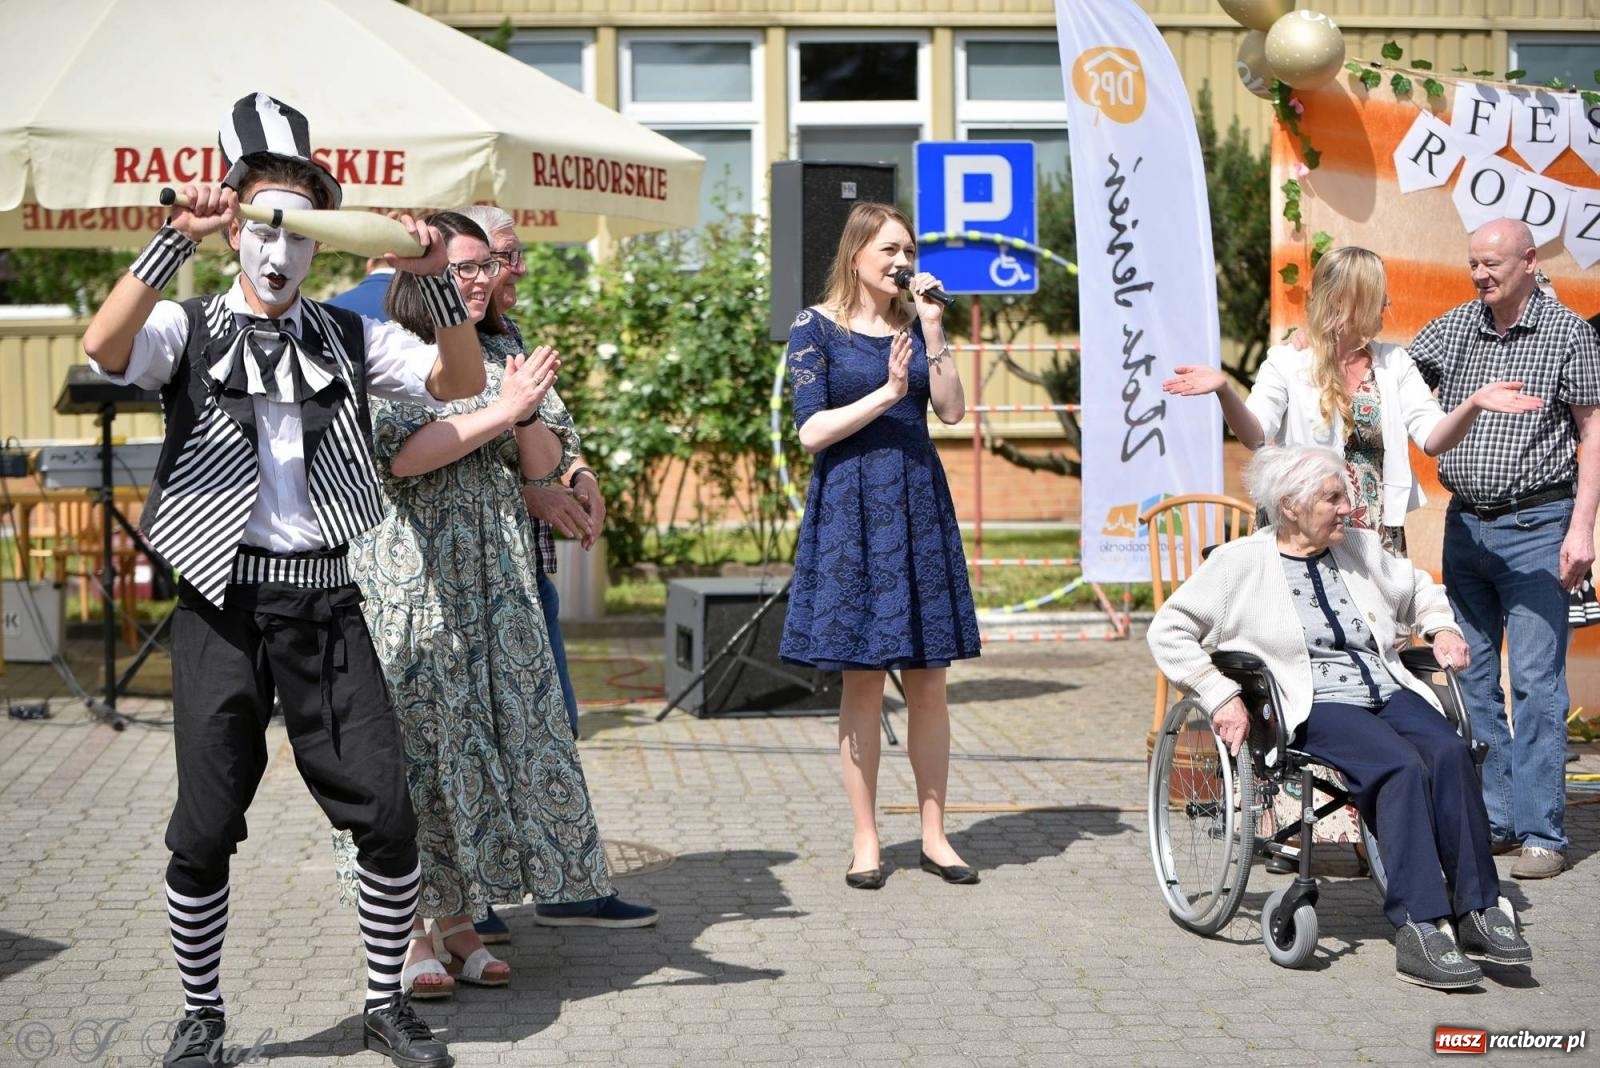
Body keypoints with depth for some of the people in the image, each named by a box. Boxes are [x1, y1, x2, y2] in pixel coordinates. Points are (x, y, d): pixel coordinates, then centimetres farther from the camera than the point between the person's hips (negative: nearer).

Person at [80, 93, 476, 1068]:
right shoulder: (190, 330, 4)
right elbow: (103, 349, -18)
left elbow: (461, 383, -2)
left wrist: (436, 281, -17)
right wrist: (175, 241, -26)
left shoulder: (349, 336, 12)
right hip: (224, 604, -2)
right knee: (205, 831, 1)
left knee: (387, 816, -1)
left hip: (325, 603, 2)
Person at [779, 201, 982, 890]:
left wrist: (932, 328, -7)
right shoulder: (817, 327, -1)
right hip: (851, 507, -4)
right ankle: (865, 840, 9)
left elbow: (952, 411, -1)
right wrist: (886, 393, -15)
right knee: (863, 679, 0)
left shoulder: (915, 321, 11)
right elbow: (812, 432, -8)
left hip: (920, 504, 4)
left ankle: (934, 834, 12)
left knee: (928, 679, 4)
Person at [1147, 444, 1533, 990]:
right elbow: (1168, 631, 2)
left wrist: (1444, 628, 15)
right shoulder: (1241, 562, 3)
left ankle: (1477, 909, -22)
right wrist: (1220, 697, -8)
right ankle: (1419, 932, -33)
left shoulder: (1361, 549, 19)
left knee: (1450, 752, -27)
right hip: (1314, 707, -5)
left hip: (1389, 693, 5)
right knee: (1401, 765, -32)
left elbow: (1421, 591, 36)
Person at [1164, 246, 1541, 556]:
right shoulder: (1287, 362, -1)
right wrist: (1224, 391, -33)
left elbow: (1433, 439, 1)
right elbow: (1255, 435, -14)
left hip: (1382, 538, 3)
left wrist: (1473, 404, -19)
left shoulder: (1394, 363, 11)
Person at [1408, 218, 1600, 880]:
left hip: (1537, 526, -5)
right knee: (1471, 676, 8)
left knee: (1536, 679, -7)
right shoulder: (1452, 329, 8)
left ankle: (1541, 832, -3)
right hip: (1465, 524, 5)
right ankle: (1489, 819, 16)